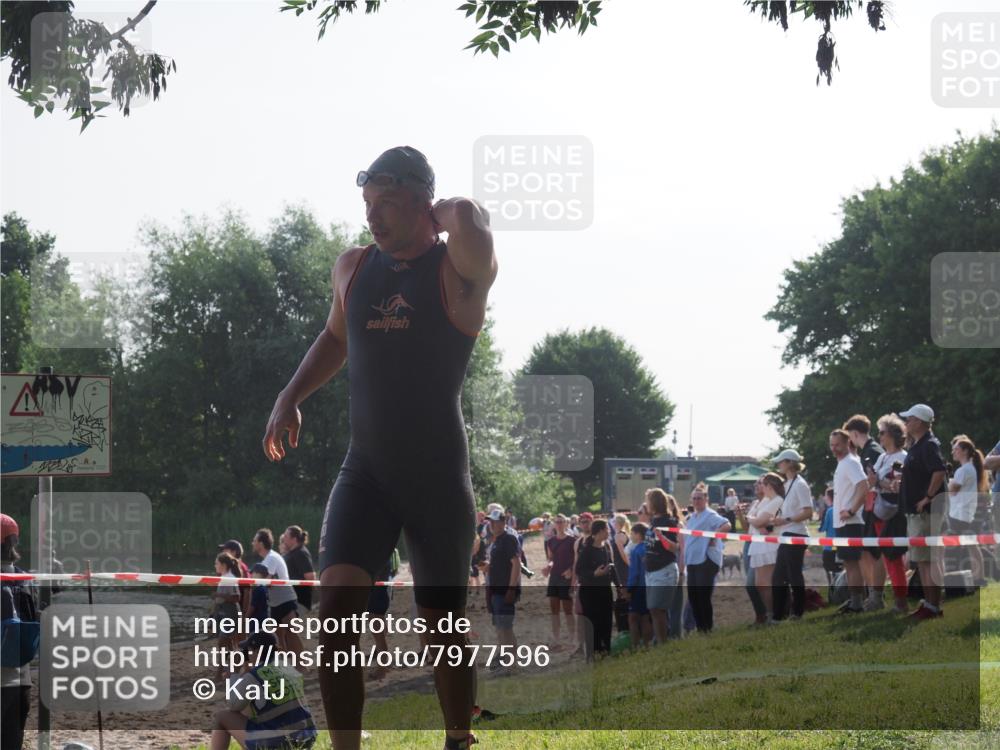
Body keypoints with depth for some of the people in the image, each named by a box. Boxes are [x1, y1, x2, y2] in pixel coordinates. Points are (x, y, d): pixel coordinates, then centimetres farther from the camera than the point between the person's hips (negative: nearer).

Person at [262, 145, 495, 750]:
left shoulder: (459, 269, -10)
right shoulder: (353, 268, 7)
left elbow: (469, 218, -34)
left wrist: (446, 218, -12)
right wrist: (291, 396, 18)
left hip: (439, 473, -4)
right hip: (366, 467, 4)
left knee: (444, 624, 8)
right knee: (337, 602, -17)